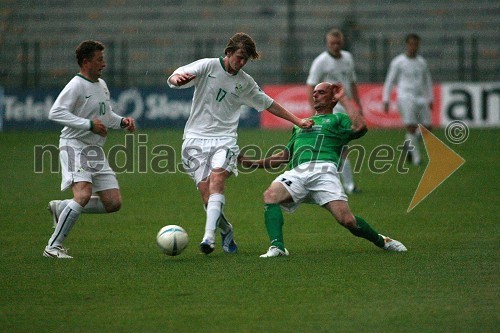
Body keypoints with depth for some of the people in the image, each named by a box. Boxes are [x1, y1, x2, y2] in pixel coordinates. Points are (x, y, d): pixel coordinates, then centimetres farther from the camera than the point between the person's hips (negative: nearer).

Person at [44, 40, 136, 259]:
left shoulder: (101, 85, 15)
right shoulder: (76, 85, -12)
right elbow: (55, 113, -22)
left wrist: (122, 122, 7)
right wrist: (89, 124, -27)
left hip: (96, 150, 8)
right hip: (75, 147, -8)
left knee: (113, 203, 2)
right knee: (84, 194, -27)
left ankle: (60, 208, 18)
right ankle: (53, 246, -18)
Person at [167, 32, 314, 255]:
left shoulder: (245, 82, 11)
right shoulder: (208, 66, 1)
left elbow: (268, 104, 23)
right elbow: (174, 78, -10)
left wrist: (297, 121, 21)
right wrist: (178, 79, -36)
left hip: (224, 138, 1)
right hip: (196, 136, -1)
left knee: (217, 179, -26)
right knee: (204, 189, -12)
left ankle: (209, 236, -36)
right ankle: (225, 230, 13)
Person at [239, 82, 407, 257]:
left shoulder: (338, 119, 22)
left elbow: (359, 127, 0)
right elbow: (284, 156, 38)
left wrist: (343, 99, 10)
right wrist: (255, 163, 26)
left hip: (323, 170, -4)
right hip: (298, 171, 4)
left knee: (347, 220, -19)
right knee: (270, 195, -28)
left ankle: (381, 241, 7)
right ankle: (277, 247, -35)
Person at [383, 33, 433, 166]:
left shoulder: (422, 62, 14)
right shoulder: (398, 62, 1)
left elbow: (427, 81, 24)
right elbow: (389, 82, 4)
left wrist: (430, 99, 21)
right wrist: (386, 100, -2)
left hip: (421, 98, 5)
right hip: (405, 97, -5)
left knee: (427, 128, -1)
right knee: (411, 127, -14)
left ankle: (409, 143, 24)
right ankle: (416, 157, -6)